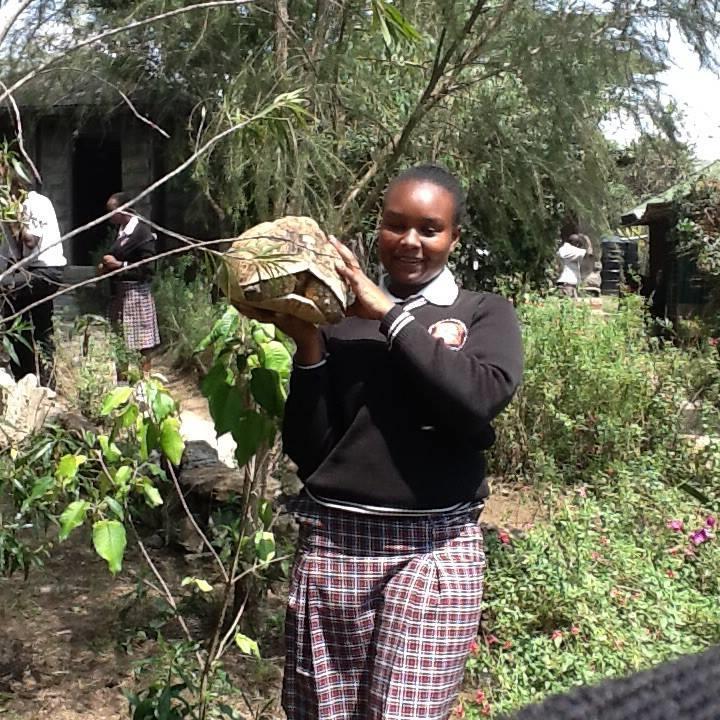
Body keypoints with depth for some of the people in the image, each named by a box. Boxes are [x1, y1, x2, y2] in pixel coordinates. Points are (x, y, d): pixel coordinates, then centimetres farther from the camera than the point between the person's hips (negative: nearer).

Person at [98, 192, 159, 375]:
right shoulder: (119, 231, 11)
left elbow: (146, 270, -16)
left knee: (141, 345, -3)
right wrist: (107, 266, 7)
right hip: (118, 293, 8)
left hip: (136, 293, -8)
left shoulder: (142, 233, -12)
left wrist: (118, 265, -15)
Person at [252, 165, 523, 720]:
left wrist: (391, 313, -13)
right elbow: (306, 450, 2)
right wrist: (308, 346, -9)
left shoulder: (485, 314, 5)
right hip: (333, 545, 2)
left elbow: (481, 398, -17)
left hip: (434, 549, -1)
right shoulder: (340, 318, 6)